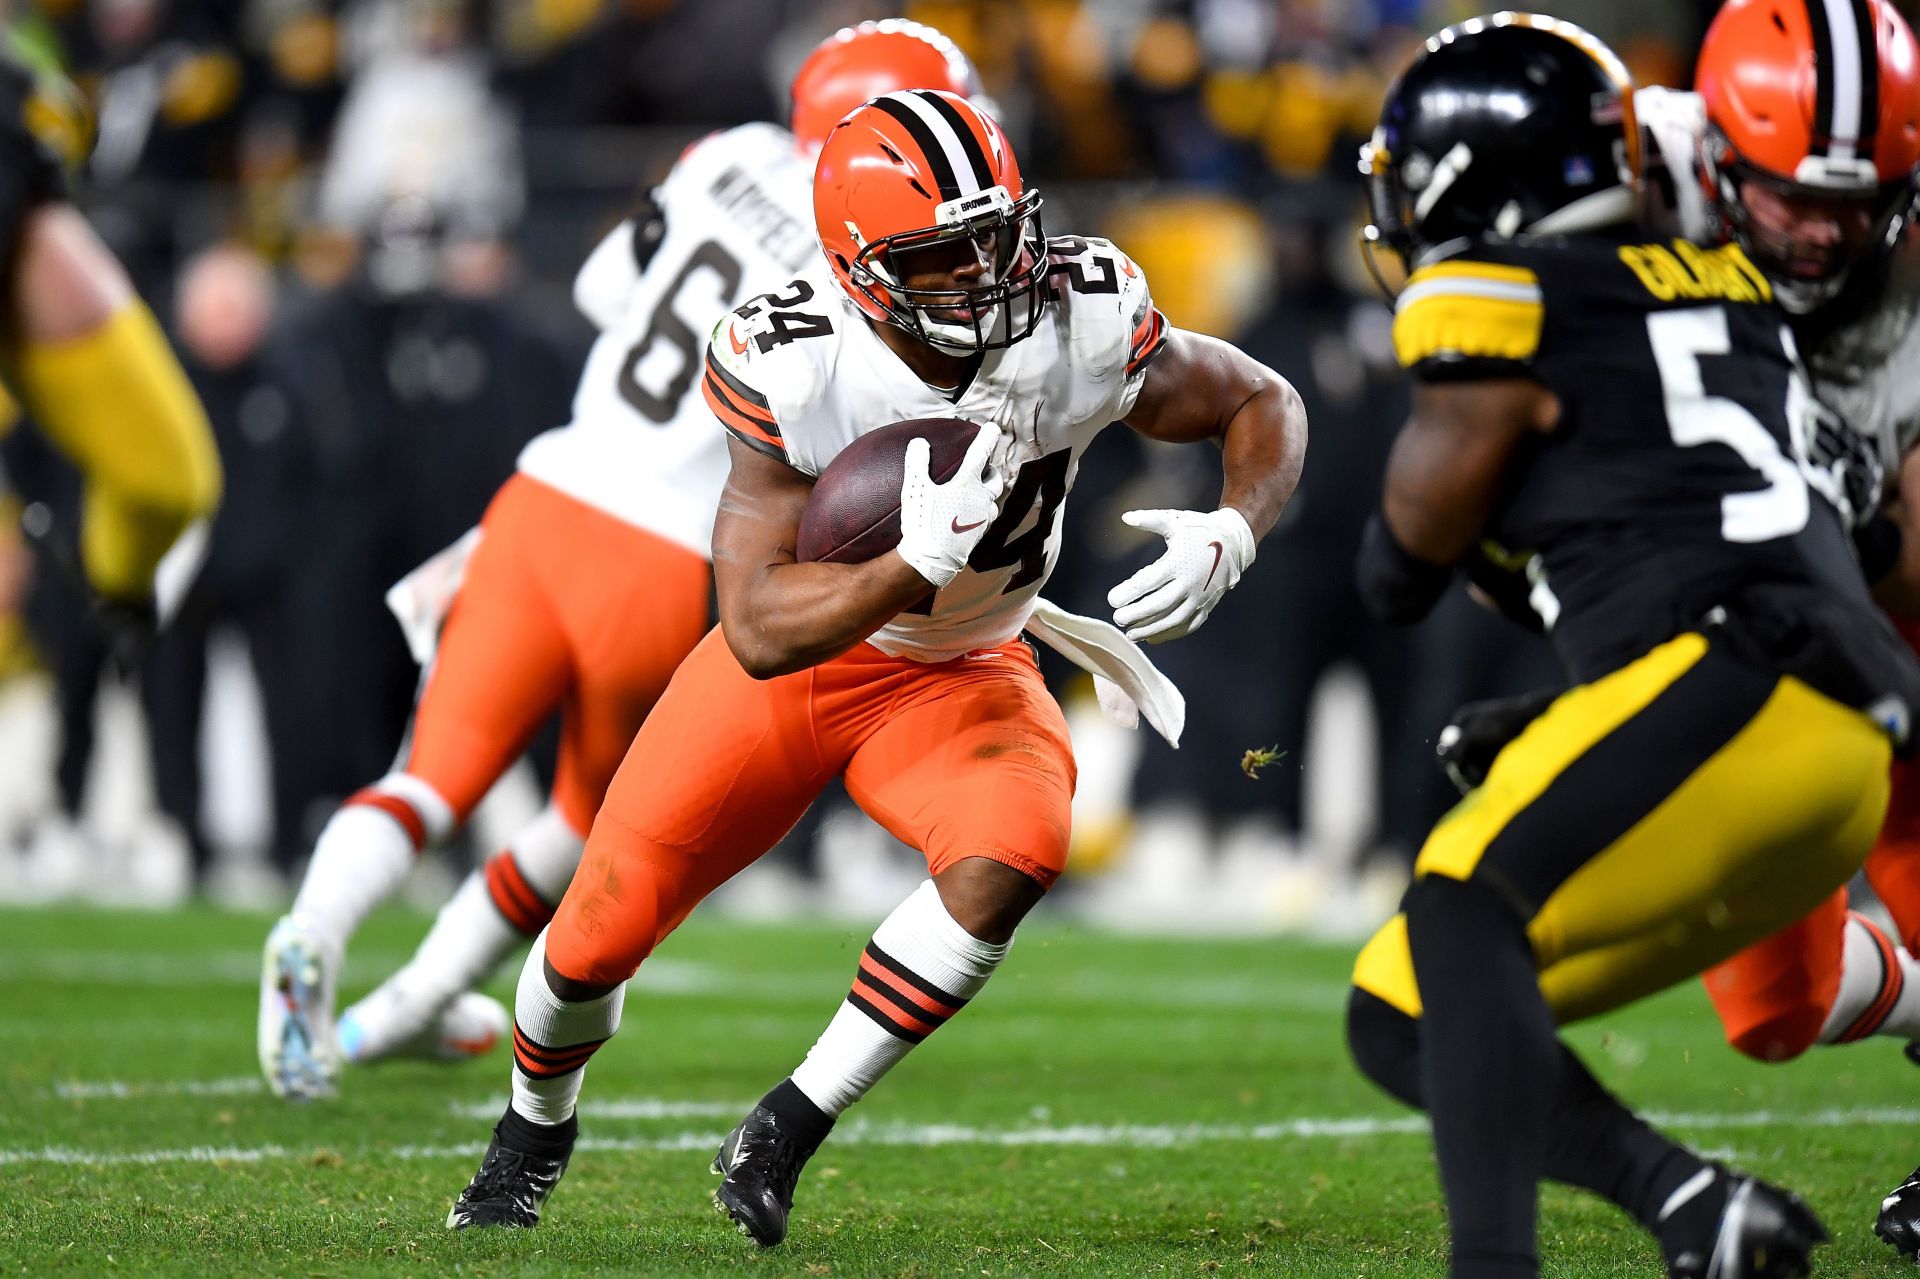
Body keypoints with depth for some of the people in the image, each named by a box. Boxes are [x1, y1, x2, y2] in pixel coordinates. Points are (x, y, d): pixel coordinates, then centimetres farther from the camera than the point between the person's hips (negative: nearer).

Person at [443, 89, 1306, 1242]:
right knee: (601, 931, 2)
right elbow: (762, 632, -31)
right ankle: (538, 1123, 40)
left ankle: (787, 1132, -14)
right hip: (793, 665, -1)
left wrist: (1229, 538, -27)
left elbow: (1262, 405, -6)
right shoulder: (786, 367, -30)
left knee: (1012, 854, -32)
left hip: (958, 674, 1)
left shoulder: (1087, 323, -25)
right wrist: (917, 565, -47)